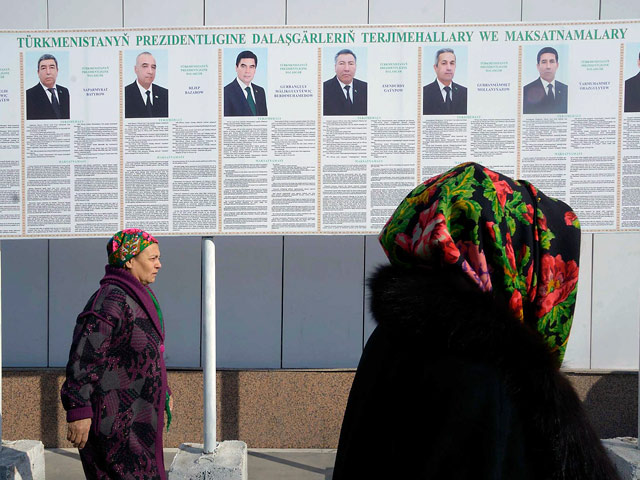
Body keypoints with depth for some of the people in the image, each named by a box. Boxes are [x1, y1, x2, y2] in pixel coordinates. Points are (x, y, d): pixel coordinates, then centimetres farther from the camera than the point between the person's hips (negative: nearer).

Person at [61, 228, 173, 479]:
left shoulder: (135, 298, 12)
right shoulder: (111, 300, -20)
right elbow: (84, 354, -24)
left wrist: (162, 391, 23)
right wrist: (78, 411, -25)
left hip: (133, 414, 10)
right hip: (113, 418, -10)